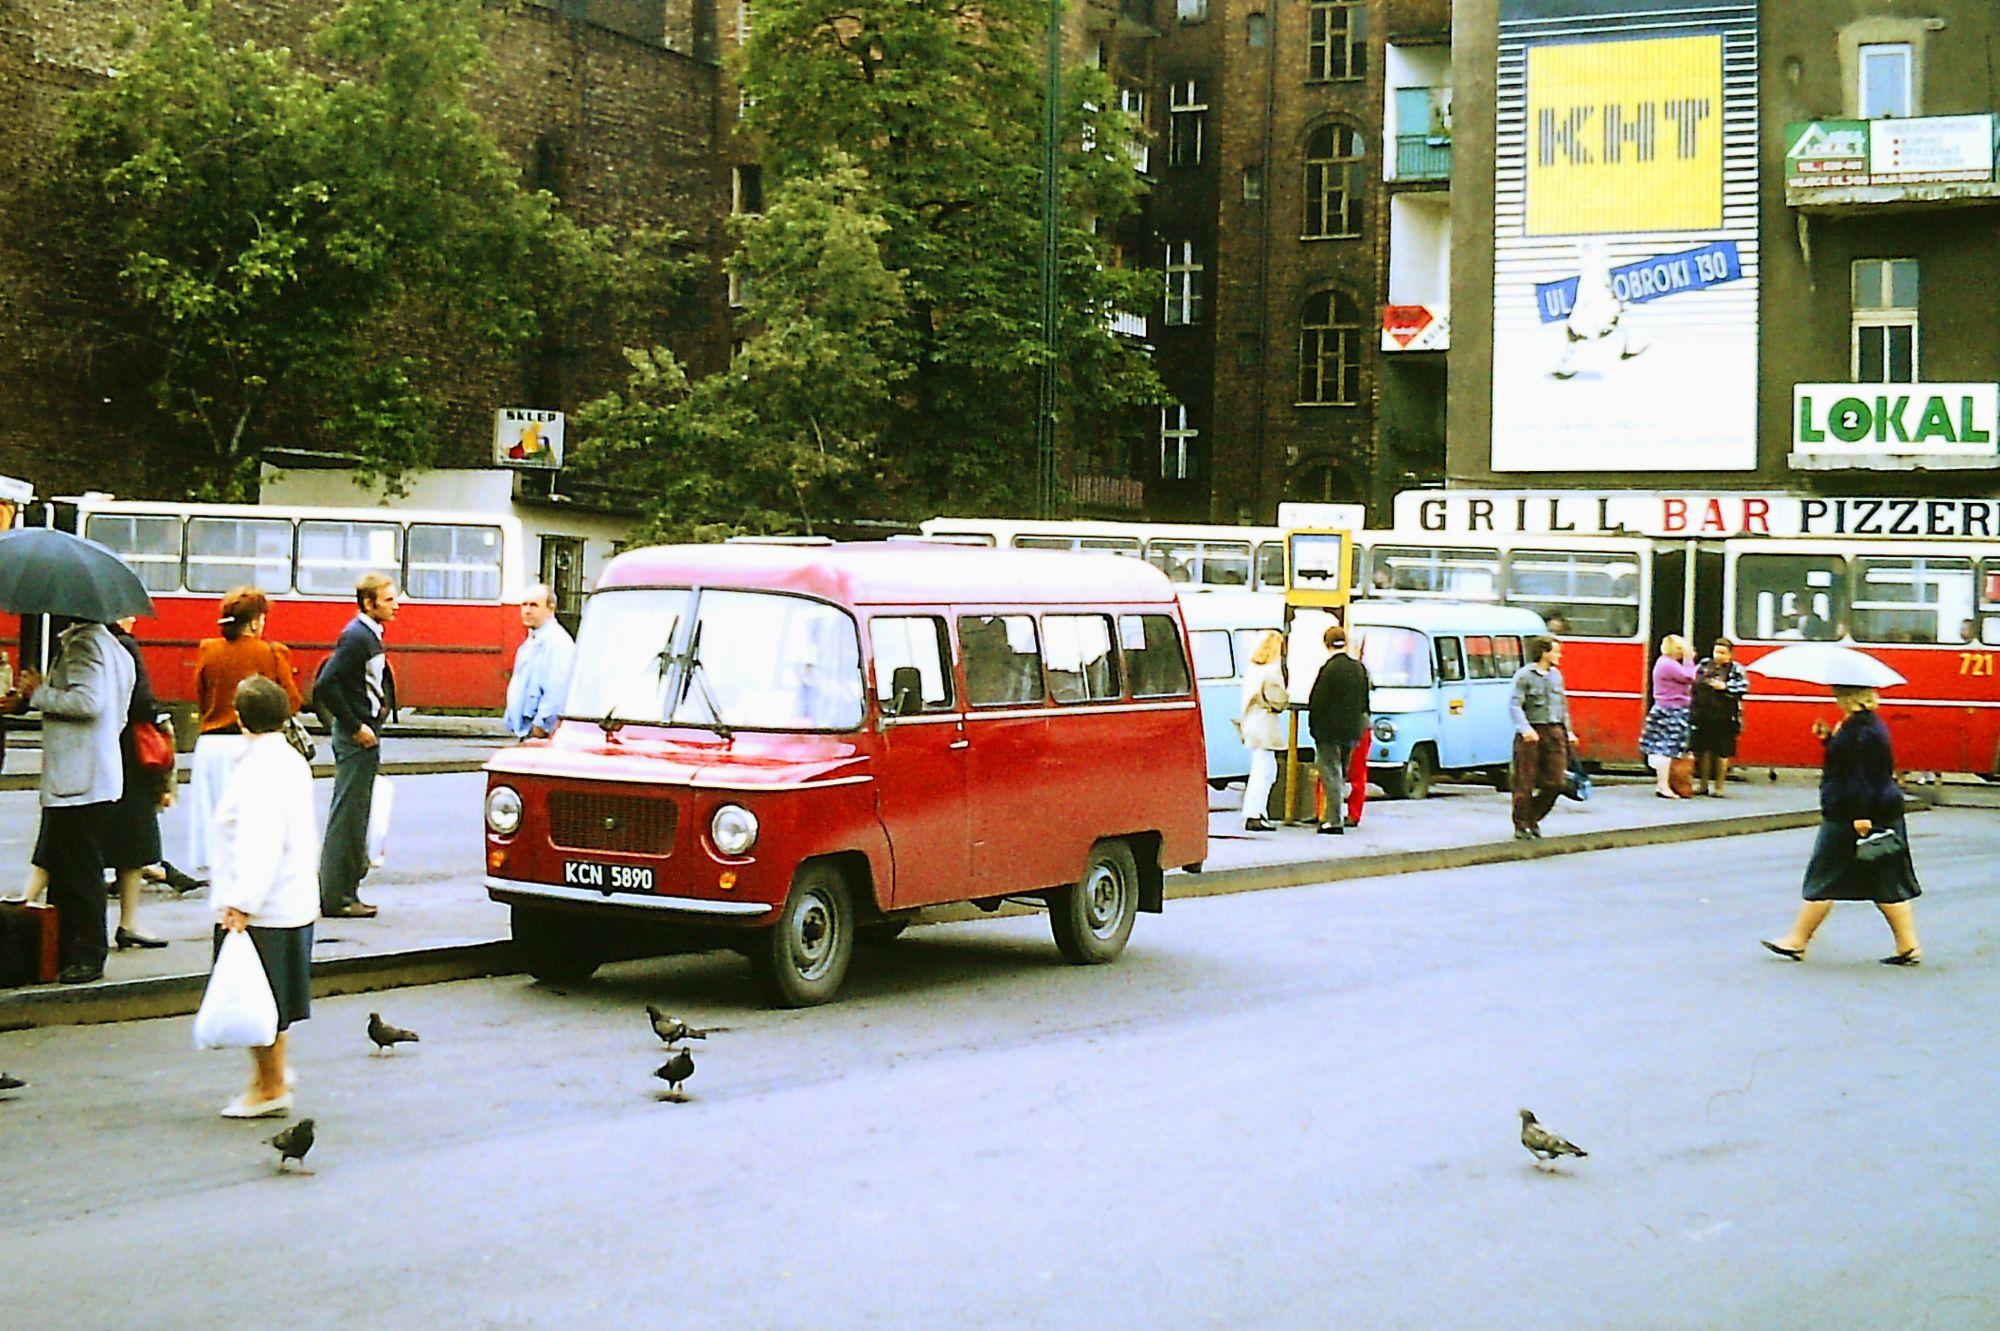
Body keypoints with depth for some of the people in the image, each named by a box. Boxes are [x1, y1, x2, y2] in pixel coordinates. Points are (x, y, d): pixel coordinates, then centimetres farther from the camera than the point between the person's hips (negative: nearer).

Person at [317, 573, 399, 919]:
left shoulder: (370, 634, 13)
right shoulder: (356, 636, -16)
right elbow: (326, 685, -24)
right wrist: (356, 726, -20)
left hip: (367, 733, 10)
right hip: (355, 736, -10)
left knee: (356, 813, 14)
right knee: (347, 813, -6)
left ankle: (345, 893, 20)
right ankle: (336, 898, -2)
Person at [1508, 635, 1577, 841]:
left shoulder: (1556, 675, 14)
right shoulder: (1524, 676, -7)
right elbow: (1514, 705, -14)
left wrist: (1568, 731, 22)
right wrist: (1525, 728, -27)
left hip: (1554, 732, 6)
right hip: (1531, 734, -6)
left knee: (1555, 781, 1)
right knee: (1525, 783, -2)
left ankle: (1533, 818, 19)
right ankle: (1521, 826, 9)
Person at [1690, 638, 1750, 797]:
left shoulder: (1736, 669, 1)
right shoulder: (1704, 665, 11)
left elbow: (1743, 686, -10)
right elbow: (1692, 682, 16)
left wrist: (1725, 686, -16)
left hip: (1724, 718, -3)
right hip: (1702, 717, 3)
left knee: (1722, 753, 1)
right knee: (1703, 751, 9)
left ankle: (1719, 786, 10)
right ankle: (1703, 784, 21)